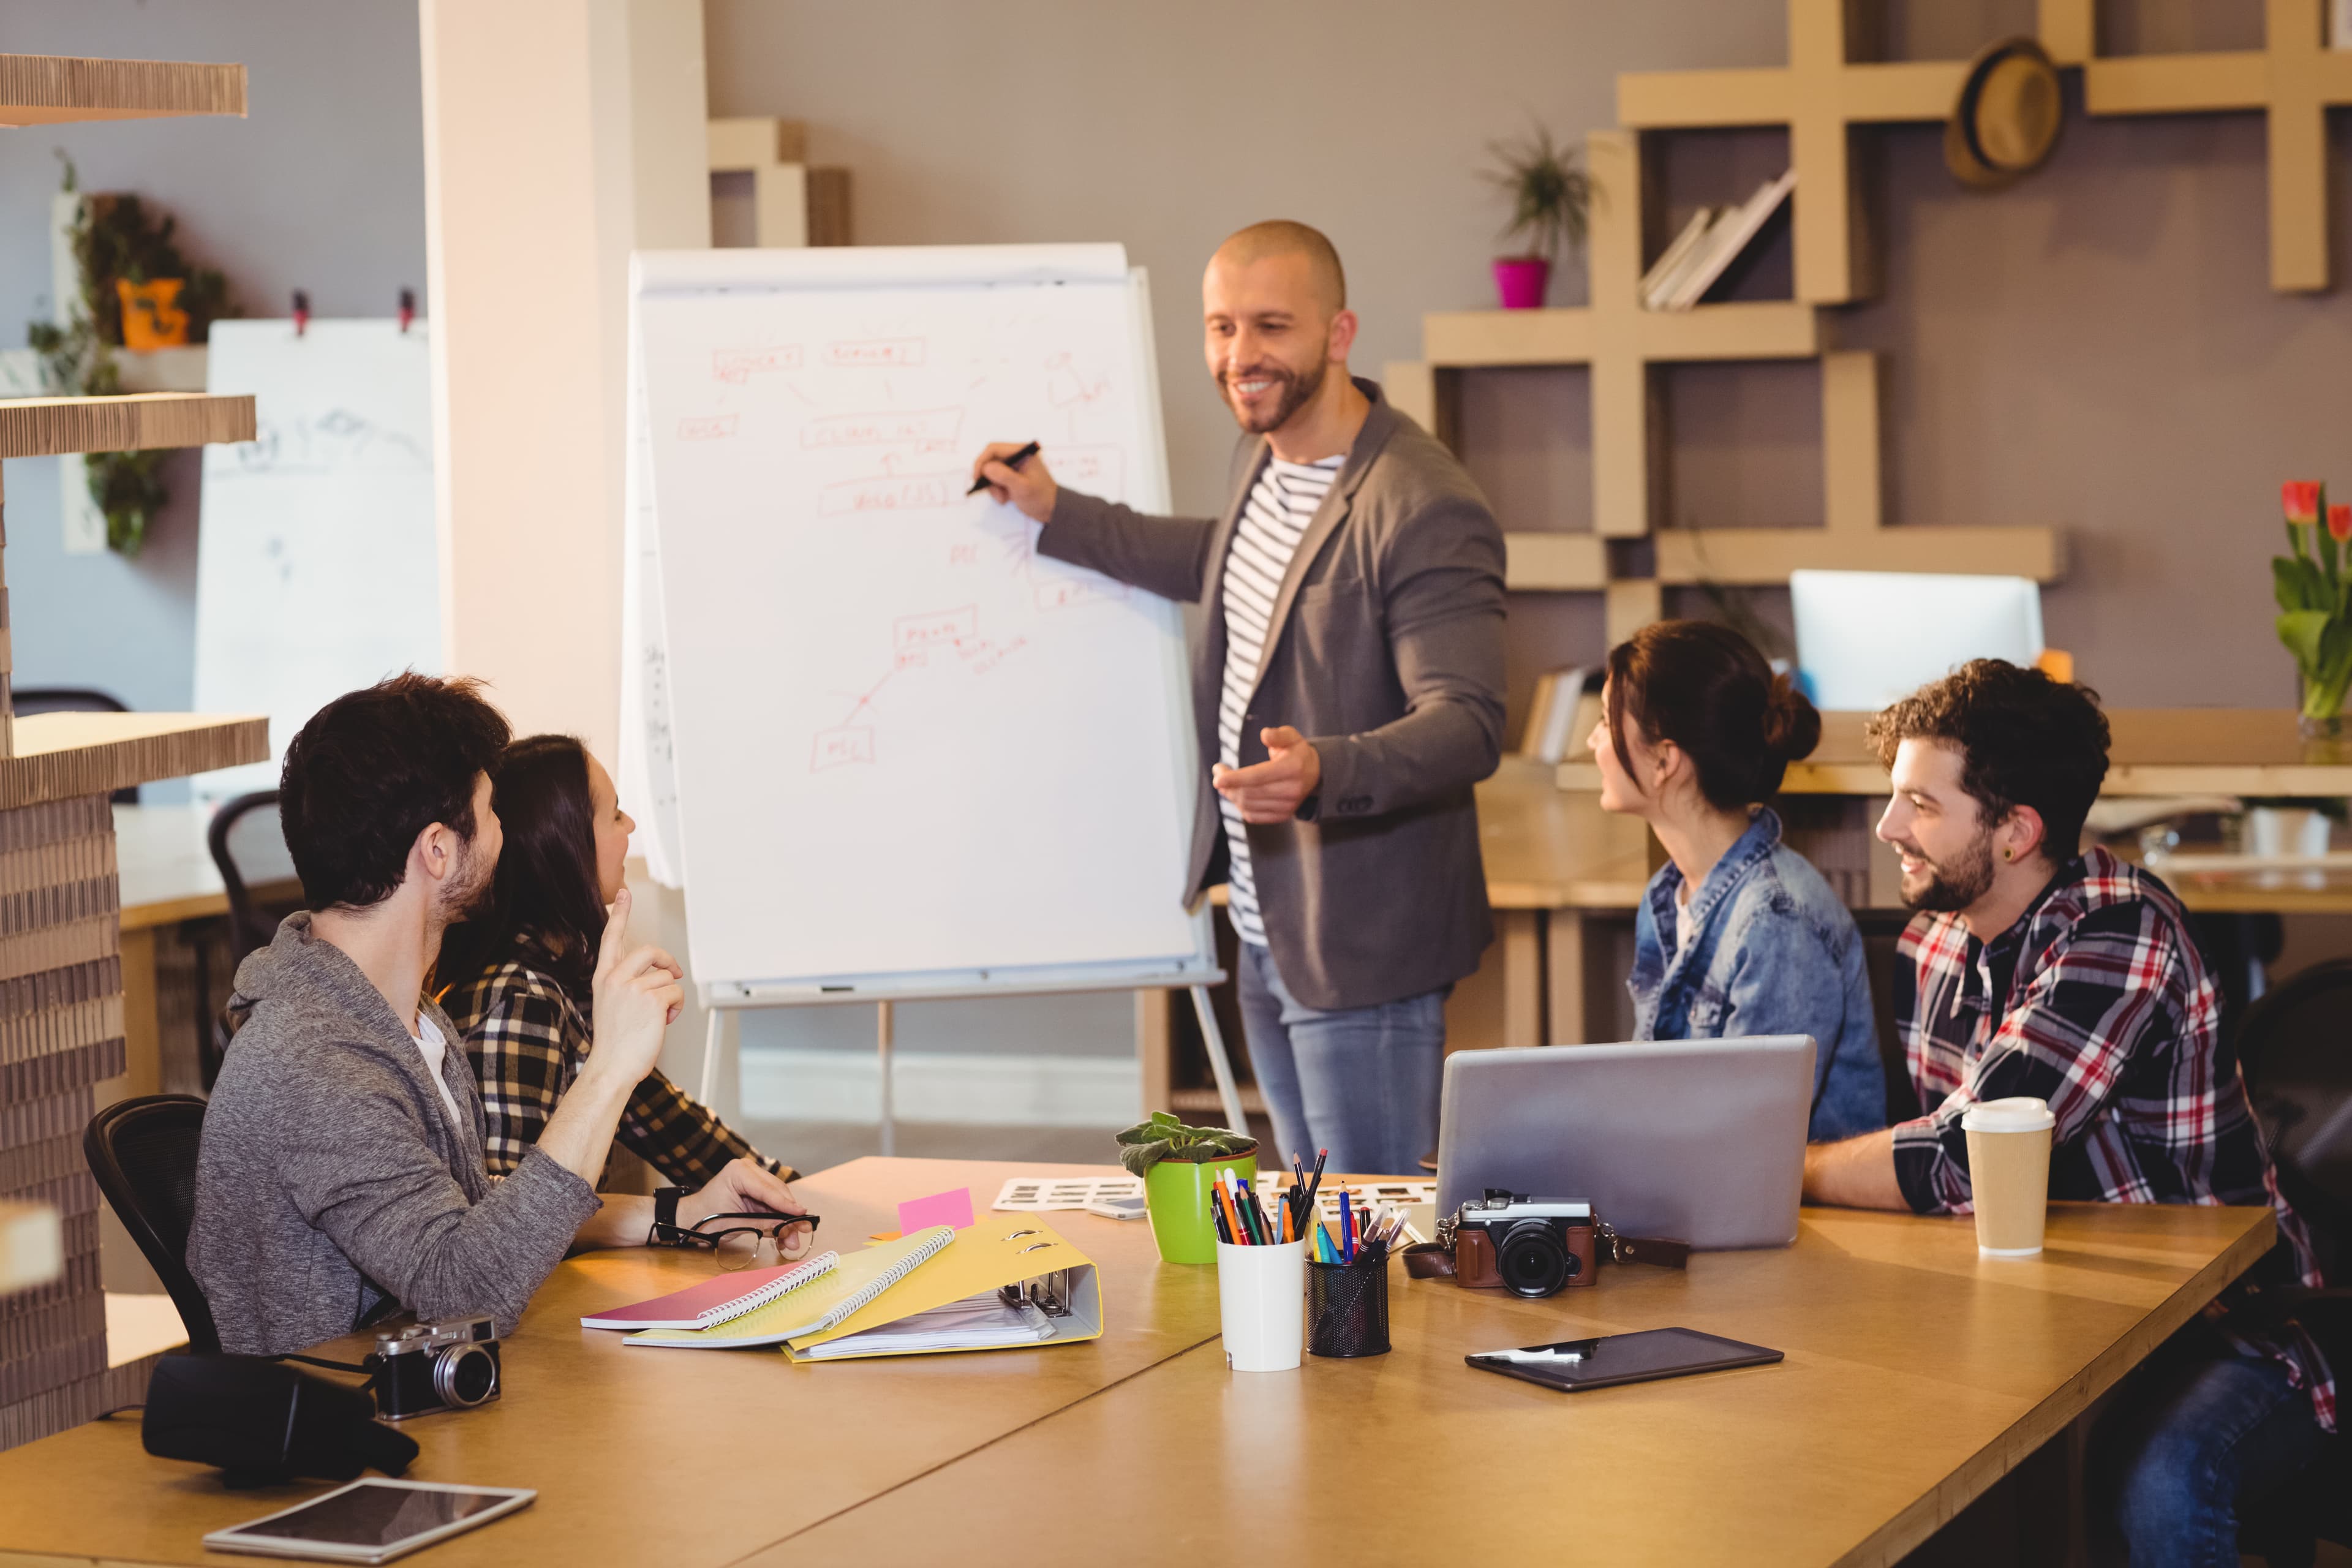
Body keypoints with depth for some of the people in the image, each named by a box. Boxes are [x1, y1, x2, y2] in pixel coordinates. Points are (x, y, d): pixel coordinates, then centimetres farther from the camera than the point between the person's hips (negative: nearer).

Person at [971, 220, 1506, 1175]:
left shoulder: (1424, 511, -23)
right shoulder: (1263, 454, 7)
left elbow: (1467, 723, -28)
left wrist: (1323, 771, -44)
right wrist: (1058, 516, 30)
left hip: (1366, 948, -9)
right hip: (1264, 933, 9)